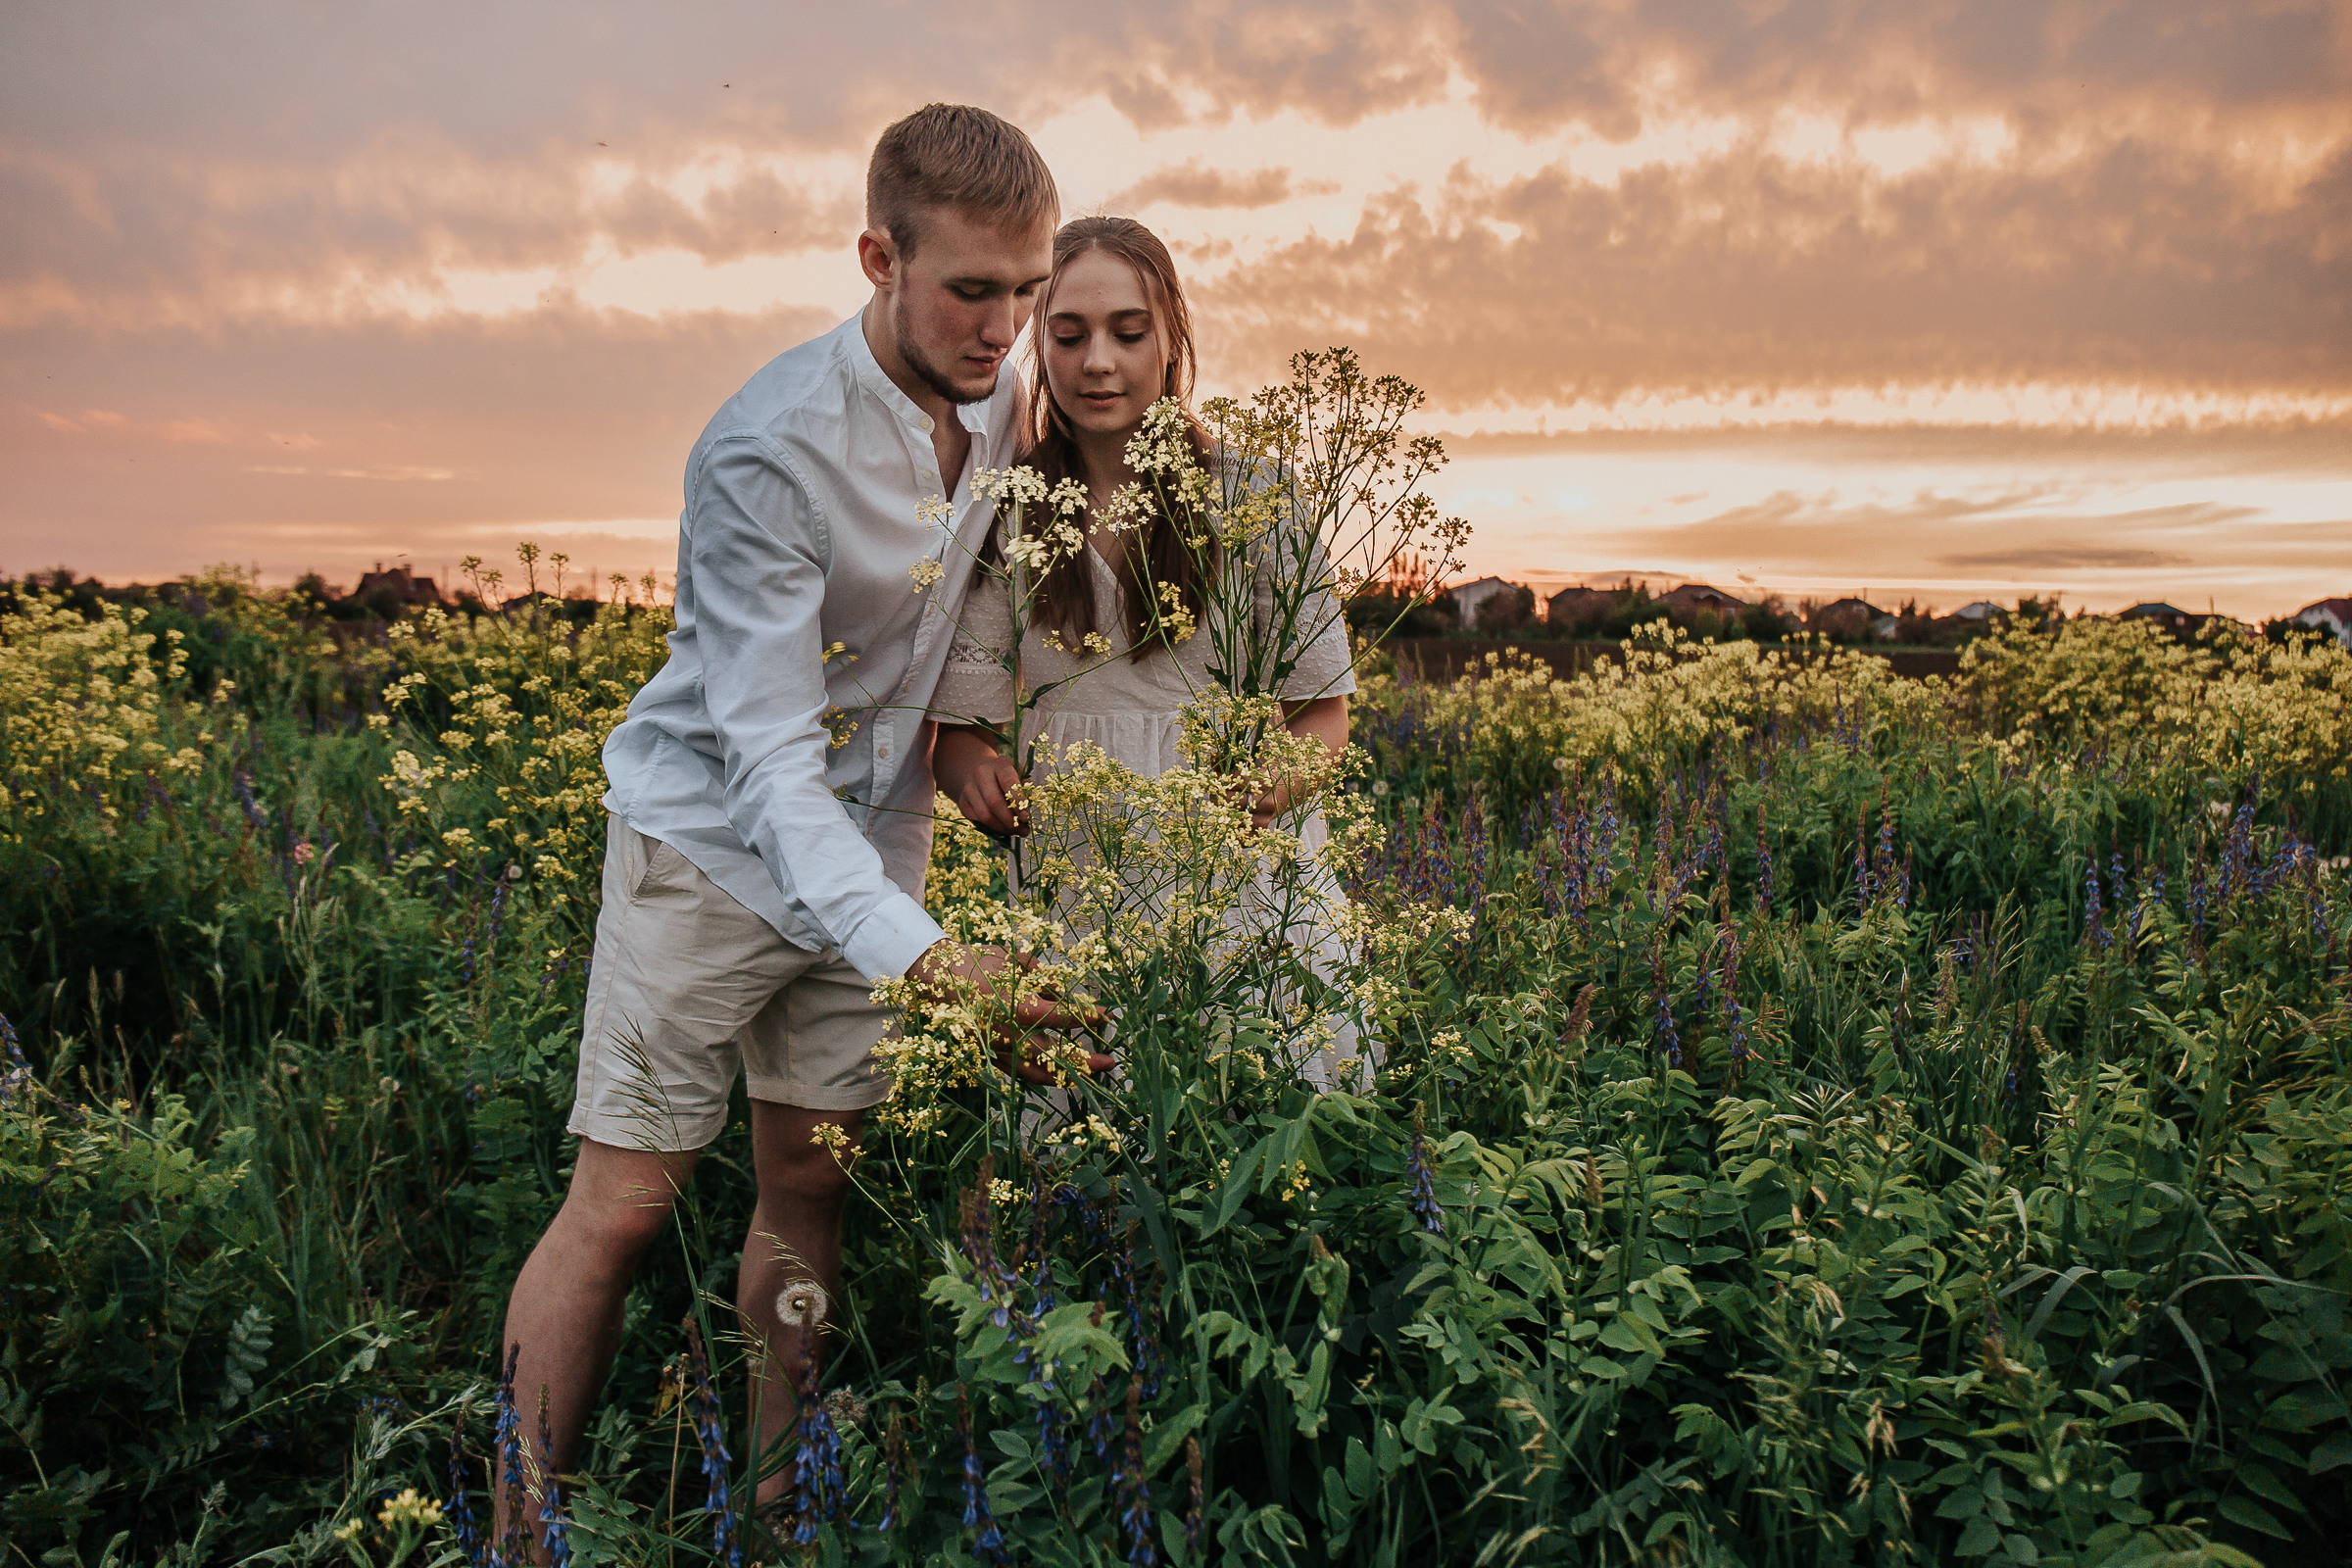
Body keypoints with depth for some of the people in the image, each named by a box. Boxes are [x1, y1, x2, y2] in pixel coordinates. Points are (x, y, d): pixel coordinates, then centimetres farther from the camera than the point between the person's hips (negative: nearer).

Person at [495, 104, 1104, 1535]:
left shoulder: (1001, 393, -4)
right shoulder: (765, 452, -26)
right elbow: (768, 753, -30)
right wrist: (920, 957, -43)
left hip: (869, 850, 5)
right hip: (716, 840, -5)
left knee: (811, 1190, 9)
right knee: (623, 1205, 0)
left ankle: (776, 1506, 24)